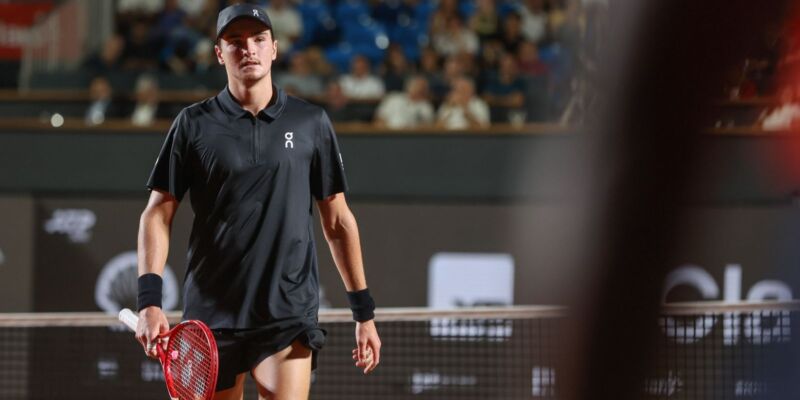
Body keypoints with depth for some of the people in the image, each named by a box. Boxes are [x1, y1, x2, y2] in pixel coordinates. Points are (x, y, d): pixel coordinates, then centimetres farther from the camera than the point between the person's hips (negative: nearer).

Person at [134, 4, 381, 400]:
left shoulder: (311, 123, 7)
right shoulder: (194, 124, 4)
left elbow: (337, 222, 12)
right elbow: (158, 214, 3)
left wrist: (364, 312, 10)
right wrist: (150, 301, -10)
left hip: (289, 319, -1)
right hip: (211, 318, 1)